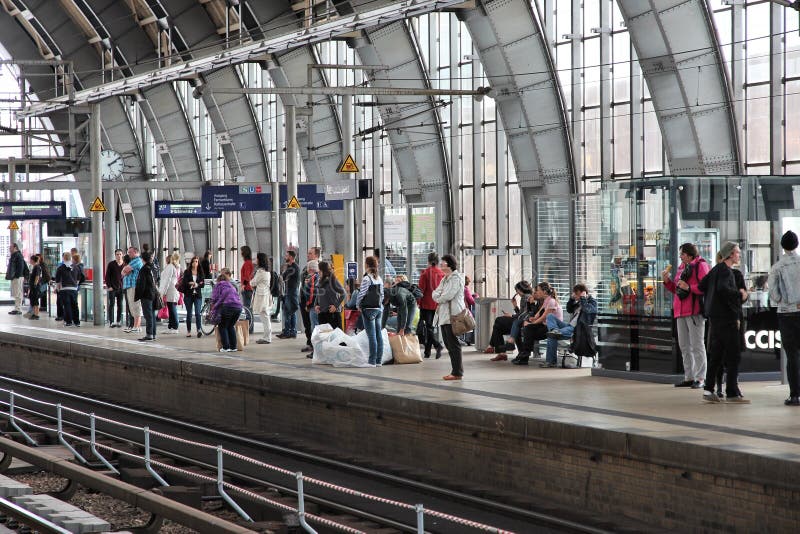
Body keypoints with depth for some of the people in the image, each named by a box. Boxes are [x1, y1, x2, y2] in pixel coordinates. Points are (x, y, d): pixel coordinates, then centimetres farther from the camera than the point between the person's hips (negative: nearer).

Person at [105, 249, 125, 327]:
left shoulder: (125, 265, 5)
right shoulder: (111, 264, -1)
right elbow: (107, 276, -1)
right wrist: (109, 286, -9)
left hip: (121, 288, 3)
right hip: (112, 288, -3)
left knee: (120, 305, 5)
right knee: (112, 304, -6)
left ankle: (118, 321, 10)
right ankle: (111, 321, -7)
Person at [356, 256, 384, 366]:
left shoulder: (367, 279, -13)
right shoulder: (379, 279, 10)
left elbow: (361, 294, -13)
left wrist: (358, 304, 3)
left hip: (369, 310, -7)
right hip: (378, 309, 7)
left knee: (372, 335, -7)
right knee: (379, 335, 7)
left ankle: (372, 360, -7)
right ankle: (378, 359, 10)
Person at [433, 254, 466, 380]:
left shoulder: (456, 278, -10)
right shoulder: (445, 279, 20)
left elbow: (448, 296, -18)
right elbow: (435, 293, 14)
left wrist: (438, 298, 0)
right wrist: (439, 297, -7)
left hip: (452, 316, -10)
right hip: (444, 315, 10)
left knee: (453, 344, -8)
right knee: (448, 345, 11)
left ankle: (457, 373, -5)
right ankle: (456, 370, 16)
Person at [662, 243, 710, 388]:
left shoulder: (701, 266, -5)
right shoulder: (682, 267, 21)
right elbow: (676, 289, 26)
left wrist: (689, 287, -21)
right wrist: (667, 281, 11)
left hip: (694, 311, -9)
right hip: (681, 311, 9)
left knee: (697, 345, -8)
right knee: (684, 345, 10)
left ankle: (700, 378, -6)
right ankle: (689, 378, 15)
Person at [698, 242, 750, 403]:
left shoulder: (716, 269, 15)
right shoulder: (725, 270, -13)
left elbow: (701, 286, 22)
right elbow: (723, 289, -29)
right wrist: (739, 294, -16)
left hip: (715, 316, 10)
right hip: (726, 317, -10)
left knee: (716, 355, 13)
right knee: (733, 355, -6)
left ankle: (708, 390, 13)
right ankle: (732, 393, -7)